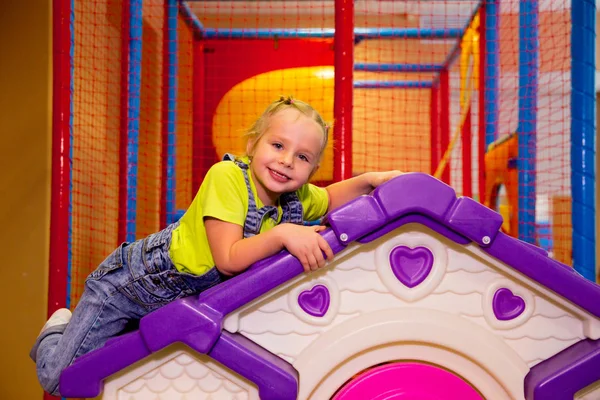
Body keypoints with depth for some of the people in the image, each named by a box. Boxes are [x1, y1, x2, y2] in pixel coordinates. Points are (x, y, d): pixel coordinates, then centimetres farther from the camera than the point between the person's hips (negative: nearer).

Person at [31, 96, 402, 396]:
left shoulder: (295, 199, -9)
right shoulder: (226, 177, -29)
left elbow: (330, 199, 11)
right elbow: (228, 259, -34)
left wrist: (368, 180, -6)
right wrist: (283, 234, -45)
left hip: (181, 299, 6)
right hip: (130, 281, -6)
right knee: (60, 377, 0)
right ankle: (60, 330, 33)